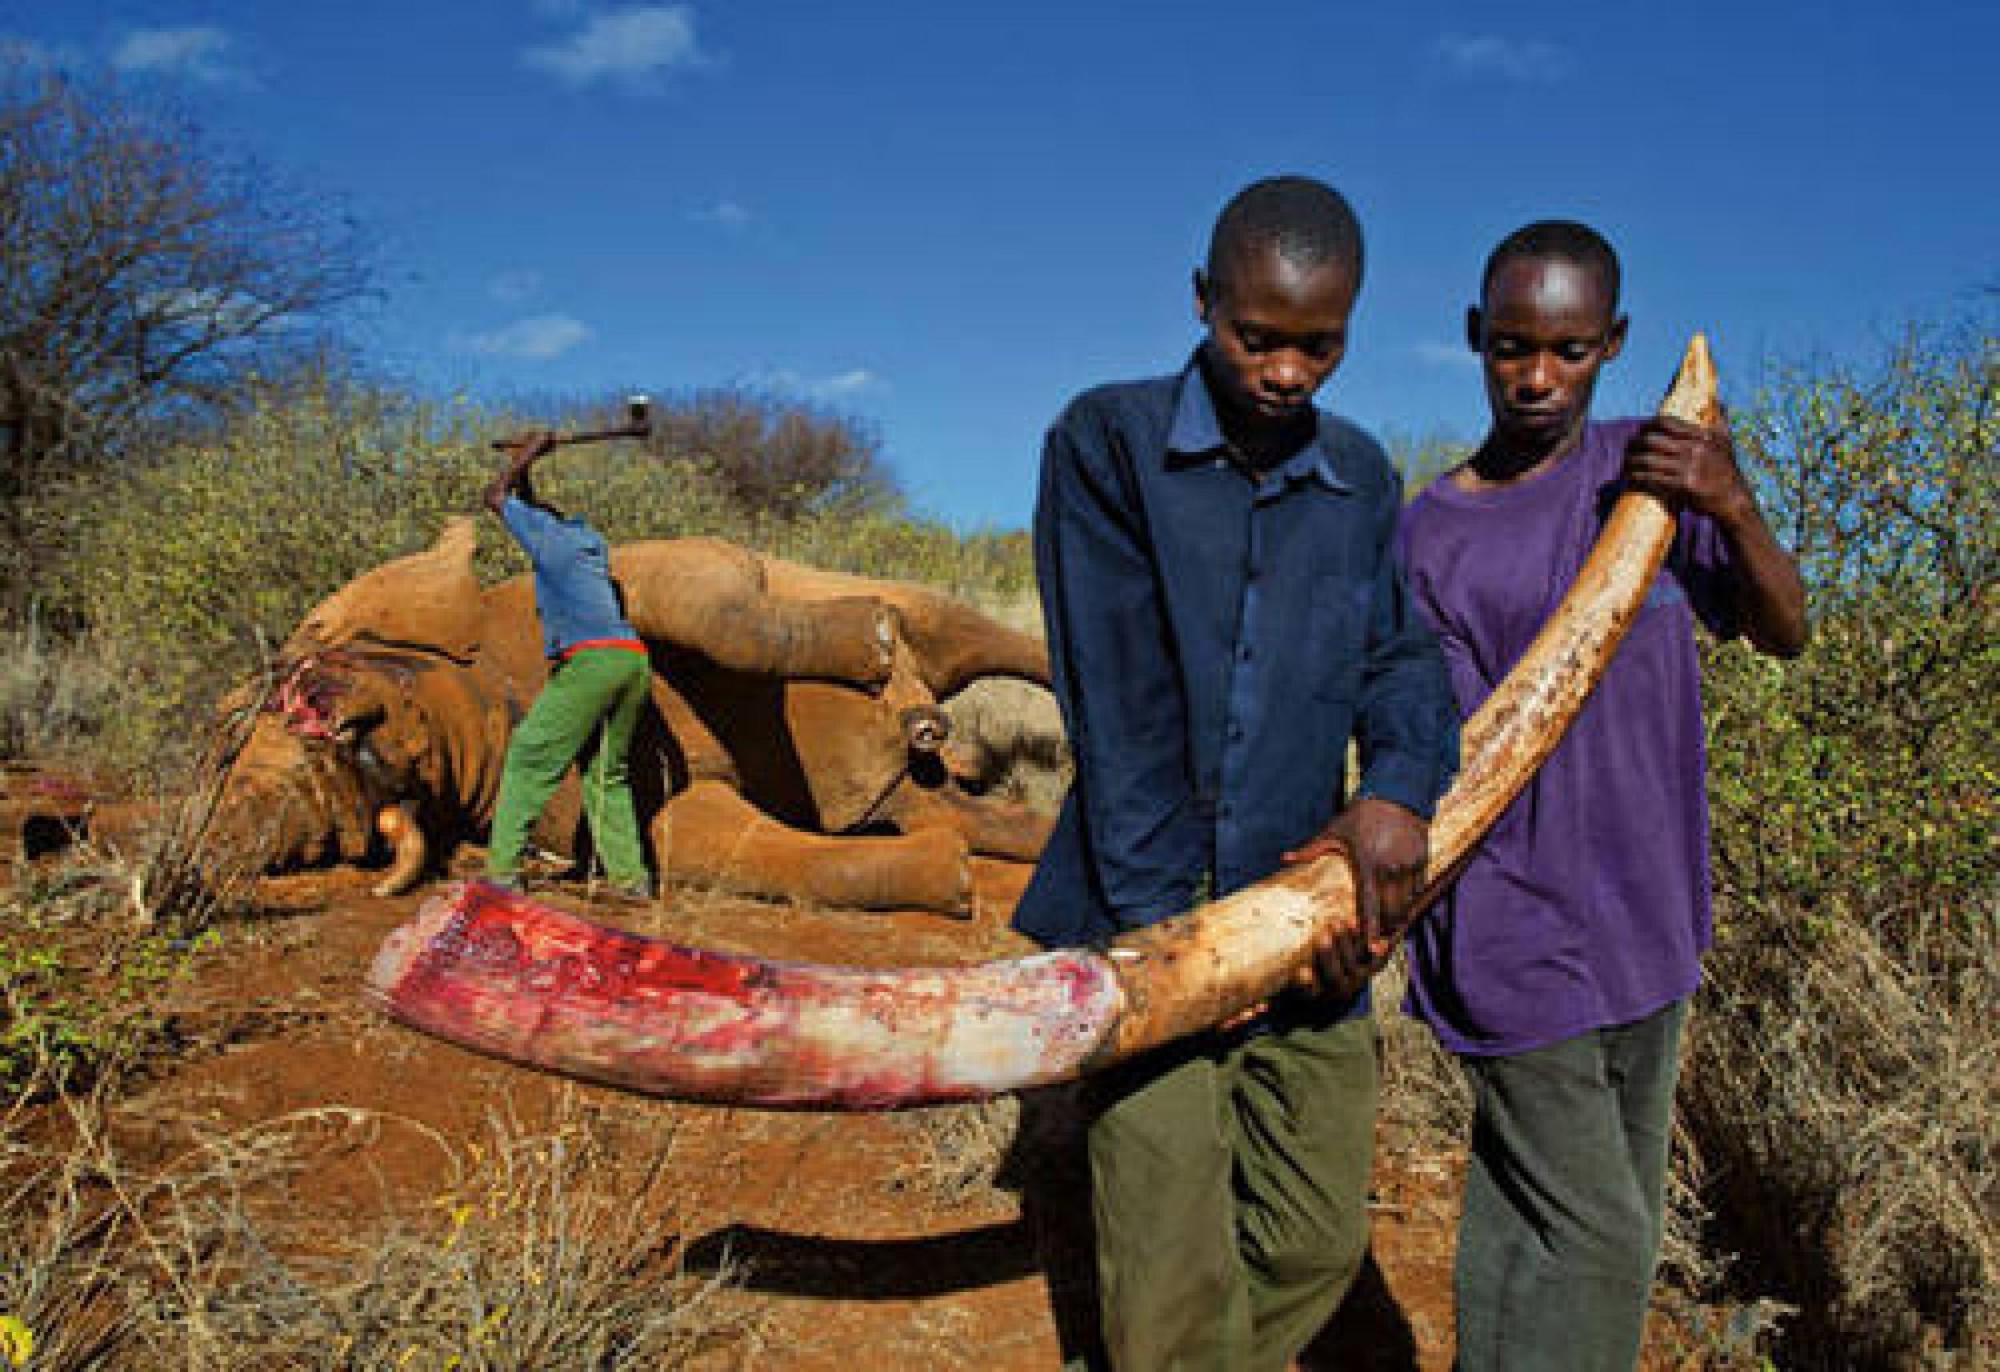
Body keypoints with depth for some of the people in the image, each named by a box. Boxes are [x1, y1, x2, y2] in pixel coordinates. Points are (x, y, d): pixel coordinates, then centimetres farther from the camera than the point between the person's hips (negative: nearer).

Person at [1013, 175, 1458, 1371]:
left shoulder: (1363, 479, 12)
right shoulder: (1108, 440, -4)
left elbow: (1402, 649, 5)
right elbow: (1117, 697, -11)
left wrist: (1400, 785, -17)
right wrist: (1154, 917, -15)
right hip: (1148, 913, -4)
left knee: (1318, 1238, 13)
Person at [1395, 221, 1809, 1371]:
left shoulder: (1655, 467, 3)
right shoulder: (1432, 539, -9)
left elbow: (1785, 633, 4)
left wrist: (1734, 508, -15)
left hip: (1649, 924, 5)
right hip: (1518, 935, -5)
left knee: (1623, 1227, 16)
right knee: (1584, 1243, -2)